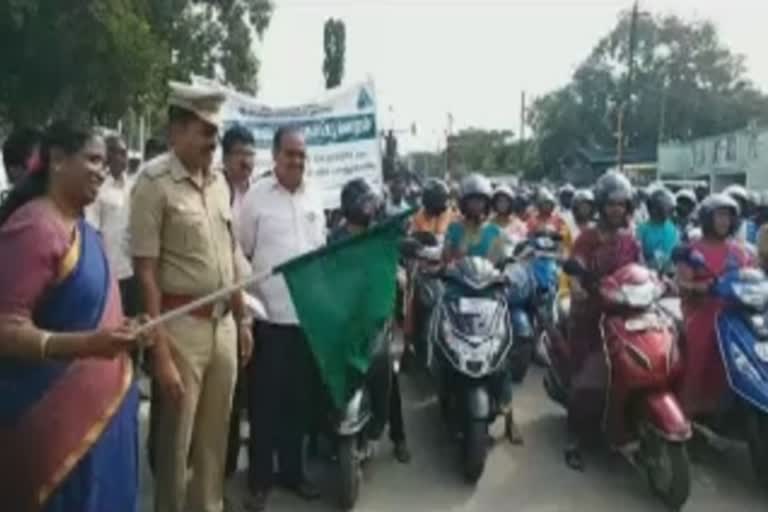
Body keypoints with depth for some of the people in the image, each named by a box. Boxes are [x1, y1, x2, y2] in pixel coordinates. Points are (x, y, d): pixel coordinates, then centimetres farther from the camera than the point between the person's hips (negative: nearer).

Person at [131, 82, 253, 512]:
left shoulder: (219, 181, 9)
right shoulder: (154, 182, -12)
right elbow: (145, 272, -14)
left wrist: (242, 319, 15)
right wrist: (160, 352, -17)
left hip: (222, 322, 6)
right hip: (181, 324, -6)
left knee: (215, 436, 18)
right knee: (177, 440, 9)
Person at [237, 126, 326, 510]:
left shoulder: (313, 197, 11)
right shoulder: (256, 195, -4)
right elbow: (240, 253, -4)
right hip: (269, 313, -4)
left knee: (301, 397, 14)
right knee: (265, 398, 6)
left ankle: (293, 469, 29)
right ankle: (260, 477, 20)